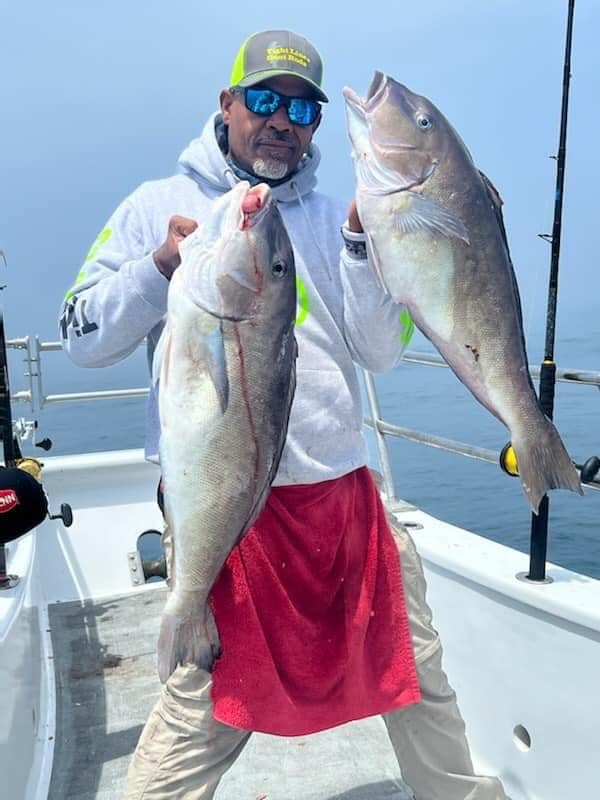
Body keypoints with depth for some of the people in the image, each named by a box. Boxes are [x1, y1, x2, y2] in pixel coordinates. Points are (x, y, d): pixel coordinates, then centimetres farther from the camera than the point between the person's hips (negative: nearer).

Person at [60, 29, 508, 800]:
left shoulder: (333, 218, 12)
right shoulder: (160, 205, 5)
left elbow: (381, 353, 4)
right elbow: (83, 339, 2)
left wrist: (362, 243, -8)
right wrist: (163, 264, -12)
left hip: (343, 489, 4)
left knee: (418, 675, 16)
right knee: (207, 705, 0)